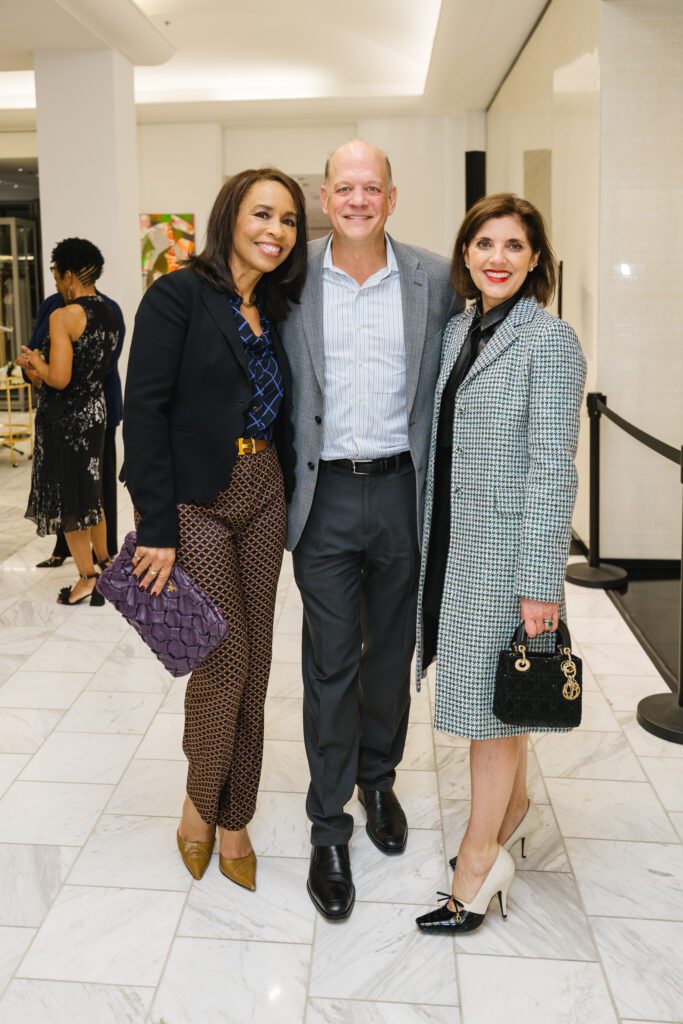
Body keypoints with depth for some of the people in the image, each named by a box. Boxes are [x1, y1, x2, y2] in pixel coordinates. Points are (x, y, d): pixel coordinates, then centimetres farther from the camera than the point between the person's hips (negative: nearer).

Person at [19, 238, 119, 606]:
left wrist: (35, 361, -4)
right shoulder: (109, 314, 6)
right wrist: (40, 368, 13)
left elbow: (59, 379, -23)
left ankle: (87, 578, 10)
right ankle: (105, 562, 31)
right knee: (90, 491, 21)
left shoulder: (63, 317, -19)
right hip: (94, 413, 8)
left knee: (66, 496, 4)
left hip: (63, 418, -8)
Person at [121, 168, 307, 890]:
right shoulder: (179, 296, -8)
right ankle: (200, 799, 25)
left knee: (254, 662, 10)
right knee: (225, 656, -3)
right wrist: (157, 527, -18)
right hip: (197, 501, -6)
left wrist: (289, 500, 4)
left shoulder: (277, 311, 11)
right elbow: (144, 410, -14)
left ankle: (232, 821, 26)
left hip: (264, 498, 6)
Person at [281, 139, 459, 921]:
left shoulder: (433, 279, 1)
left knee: (391, 649, 15)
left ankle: (378, 779, 39)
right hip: (325, 495, -1)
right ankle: (328, 827, 19)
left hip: (402, 489, 2)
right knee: (330, 662, 4)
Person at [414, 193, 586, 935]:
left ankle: (481, 858, 17)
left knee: (488, 695, 2)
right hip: (457, 534, 7)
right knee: (493, 692, 18)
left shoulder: (549, 340, -11)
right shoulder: (459, 329, 10)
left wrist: (539, 583, -17)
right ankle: (514, 808, 38)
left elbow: (552, 468, -15)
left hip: (508, 541, -7)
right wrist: (431, 536, 14)